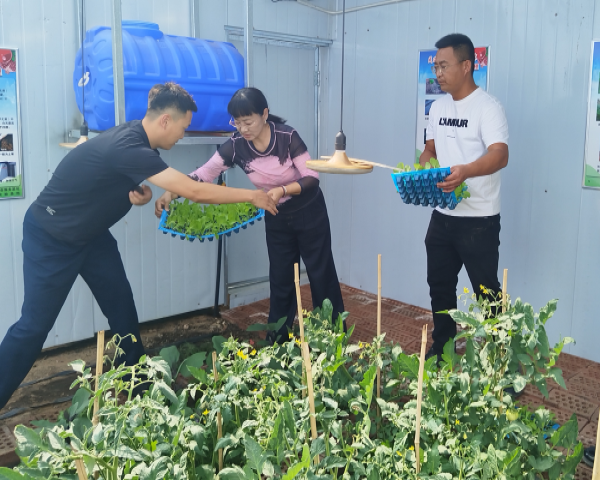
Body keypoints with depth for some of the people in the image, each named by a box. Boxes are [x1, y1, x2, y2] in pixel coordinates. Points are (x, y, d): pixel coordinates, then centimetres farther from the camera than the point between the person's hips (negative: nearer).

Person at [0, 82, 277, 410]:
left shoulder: (135, 138, -5)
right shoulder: (127, 148, -34)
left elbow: (134, 183, 9)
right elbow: (195, 192, -34)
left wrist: (144, 194, -17)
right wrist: (252, 196, -23)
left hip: (89, 233, 9)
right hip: (51, 237, -8)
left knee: (122, 309, 7)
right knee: (35, 324, -4)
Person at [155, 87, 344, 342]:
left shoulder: (287, 136, -25)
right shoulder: (236, 145, -16)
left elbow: (312, 178, -23)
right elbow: (203, 173, -18)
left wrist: (281, 190, -39)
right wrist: (170, 193, -33)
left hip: (309, 213, -3)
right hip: (276, 217, 3)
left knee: (321, 274, 6)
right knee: (280, 280, 8)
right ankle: (278, 342, 21)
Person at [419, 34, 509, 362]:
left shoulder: (487, 107, -13)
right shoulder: (438, 107, 10)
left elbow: (500, 155, -27)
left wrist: (465, 171, -45)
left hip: (478, 220, -7)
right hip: (442, 215, 8)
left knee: (486, 292, -1)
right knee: (439, 285, 17)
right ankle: (441, 349, 33)